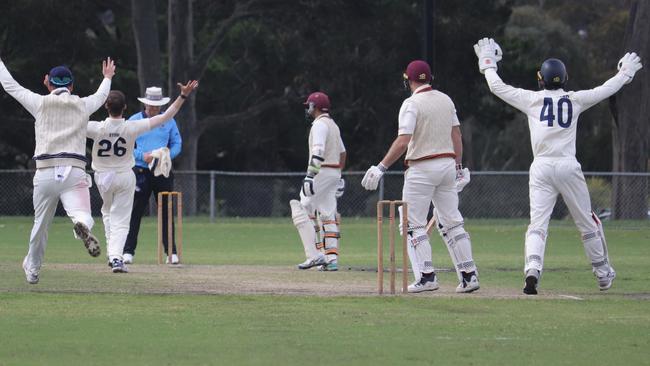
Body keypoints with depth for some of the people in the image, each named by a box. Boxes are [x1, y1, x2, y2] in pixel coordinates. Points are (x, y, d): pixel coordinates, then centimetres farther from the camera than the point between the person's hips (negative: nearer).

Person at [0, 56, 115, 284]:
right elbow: (101, 96, 38)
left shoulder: (40, 103, 10)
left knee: (40, 224, 16)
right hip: (74, 172, 0)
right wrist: (107, 78, 59)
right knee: (82, 216, -15)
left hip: (45, 173, 1)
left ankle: (32, 269, 31)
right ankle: (82, 226, -51)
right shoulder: (83, 105, 15)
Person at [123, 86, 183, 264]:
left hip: (163, 172, 2)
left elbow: (177, 144, 11)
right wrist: (142, 156, -16)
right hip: (140, 172, -2)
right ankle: (128, 251, -1)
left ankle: (171, 252, 6)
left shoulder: (168, 121, 8)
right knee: (135, 213, -3)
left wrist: (166, 155, -10)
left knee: (166, 212, 2)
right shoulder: (134, 121, 2)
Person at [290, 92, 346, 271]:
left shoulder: (319, 124, -12)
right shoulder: (333, 125, 19)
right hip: (334, 174, 9)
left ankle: (314, 255, -17)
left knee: (303, 211, -8)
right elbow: (342, 152, 24)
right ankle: (331, 258, 3)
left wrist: (310, 175, -28)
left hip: (321, 173, -9)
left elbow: (318, 152, -24)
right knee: (328, 216, 8)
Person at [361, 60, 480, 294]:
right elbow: (456, 135, 12)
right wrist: (458, 166, 20)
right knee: (451, 221, 11)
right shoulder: (446, 100, 9)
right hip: (447, 165, 7)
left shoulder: (412, 104, -11)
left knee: (413, 224, 0)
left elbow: (403, 141, -20)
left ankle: (426, 276, -10)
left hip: (422, 169, -6)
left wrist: (381, 168, -18)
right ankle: (469, 275, 6)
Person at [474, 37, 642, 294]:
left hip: (541, 167, 0)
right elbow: (606, 90, 18)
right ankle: (603, 275, 23)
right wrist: (626, 72, 36)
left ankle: (532, 269, -29)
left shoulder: (532, 99, 3)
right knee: (587, 222, 13)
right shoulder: (575, 100, 5)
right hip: (568, 167, 0)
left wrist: (487, 63, 28)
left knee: (537, 223, -5)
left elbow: (497, 87, 10)